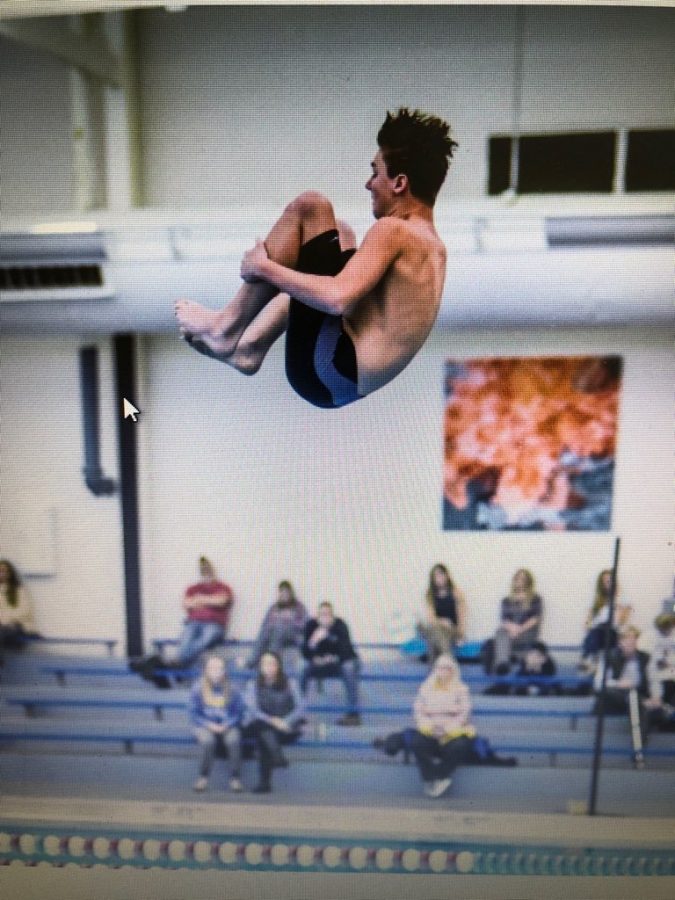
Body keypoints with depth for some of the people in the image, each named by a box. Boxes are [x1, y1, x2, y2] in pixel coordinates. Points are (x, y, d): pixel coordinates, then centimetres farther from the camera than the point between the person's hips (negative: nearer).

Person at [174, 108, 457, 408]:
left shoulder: (393, 230, -12)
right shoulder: (435, 248, 15)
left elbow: (337, 299, -28)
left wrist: (264, 267, -13)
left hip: (327, 370, -10)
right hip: (350, 380, 10)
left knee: (309, 206, -7)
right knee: (340, 233, 26)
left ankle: (226, 329, 0)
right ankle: (249, 345, 16)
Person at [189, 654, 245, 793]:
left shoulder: (232, 689, -1)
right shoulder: (198, 688, -3)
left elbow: (239, 712, 1)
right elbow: (194, 714, -1)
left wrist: (226, 725, -15)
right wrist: (209, 725, -16)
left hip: (228, 726, 0)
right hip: (205, 726, 0)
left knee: (233, 740, -32)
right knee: (208, 740, -34)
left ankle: (235, 778, -14)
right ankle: (203, 777, -12)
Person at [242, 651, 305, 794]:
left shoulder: (290, 683, 6)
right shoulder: (253, 684, 6)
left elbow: (300, 708, -4)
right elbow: (253, 710, -7)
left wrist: (285, 722, -23)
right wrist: (272, 720, -24)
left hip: (286, 729, -1)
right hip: (261, 726, 1)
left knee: (262, 739, -32)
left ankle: (264, 782, -32)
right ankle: (278, 756, -47)